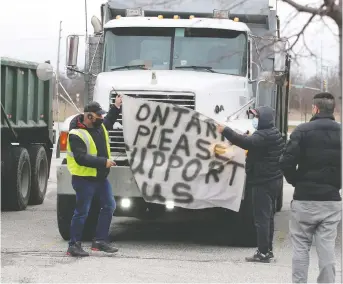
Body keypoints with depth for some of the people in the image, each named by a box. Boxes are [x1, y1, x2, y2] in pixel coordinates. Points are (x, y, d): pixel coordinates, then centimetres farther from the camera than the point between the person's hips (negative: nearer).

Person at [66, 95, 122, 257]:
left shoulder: (99, 126, 7)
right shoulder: (76, 134, -20)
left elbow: (109, 121, 33)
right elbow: (81, 158, -28)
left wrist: (116, 107, 23)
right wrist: (104, 162, -27)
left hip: (100, 177, 9)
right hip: (84, 179, -9)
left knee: (109, 206, 10)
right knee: (82, 212, -4)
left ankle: (100, 240, 19)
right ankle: (74, 245, 5)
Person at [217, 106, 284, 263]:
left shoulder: (263, 136, -18)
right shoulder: (274, 134, 15)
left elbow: (247, 142, -35)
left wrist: (225, 131, -39)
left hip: (263, 182, -11)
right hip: (274, 180, 11)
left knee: (261, 217, -8)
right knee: (268, 217, 17)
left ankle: (263, 253, -8)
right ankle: (268, 249, 24)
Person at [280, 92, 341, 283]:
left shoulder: (303, 130, -7)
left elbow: (287, 162, -13)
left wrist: (296, 182, 3)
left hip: (305, 198, -3)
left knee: (301, 247, 6)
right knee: (327, 248, 5)